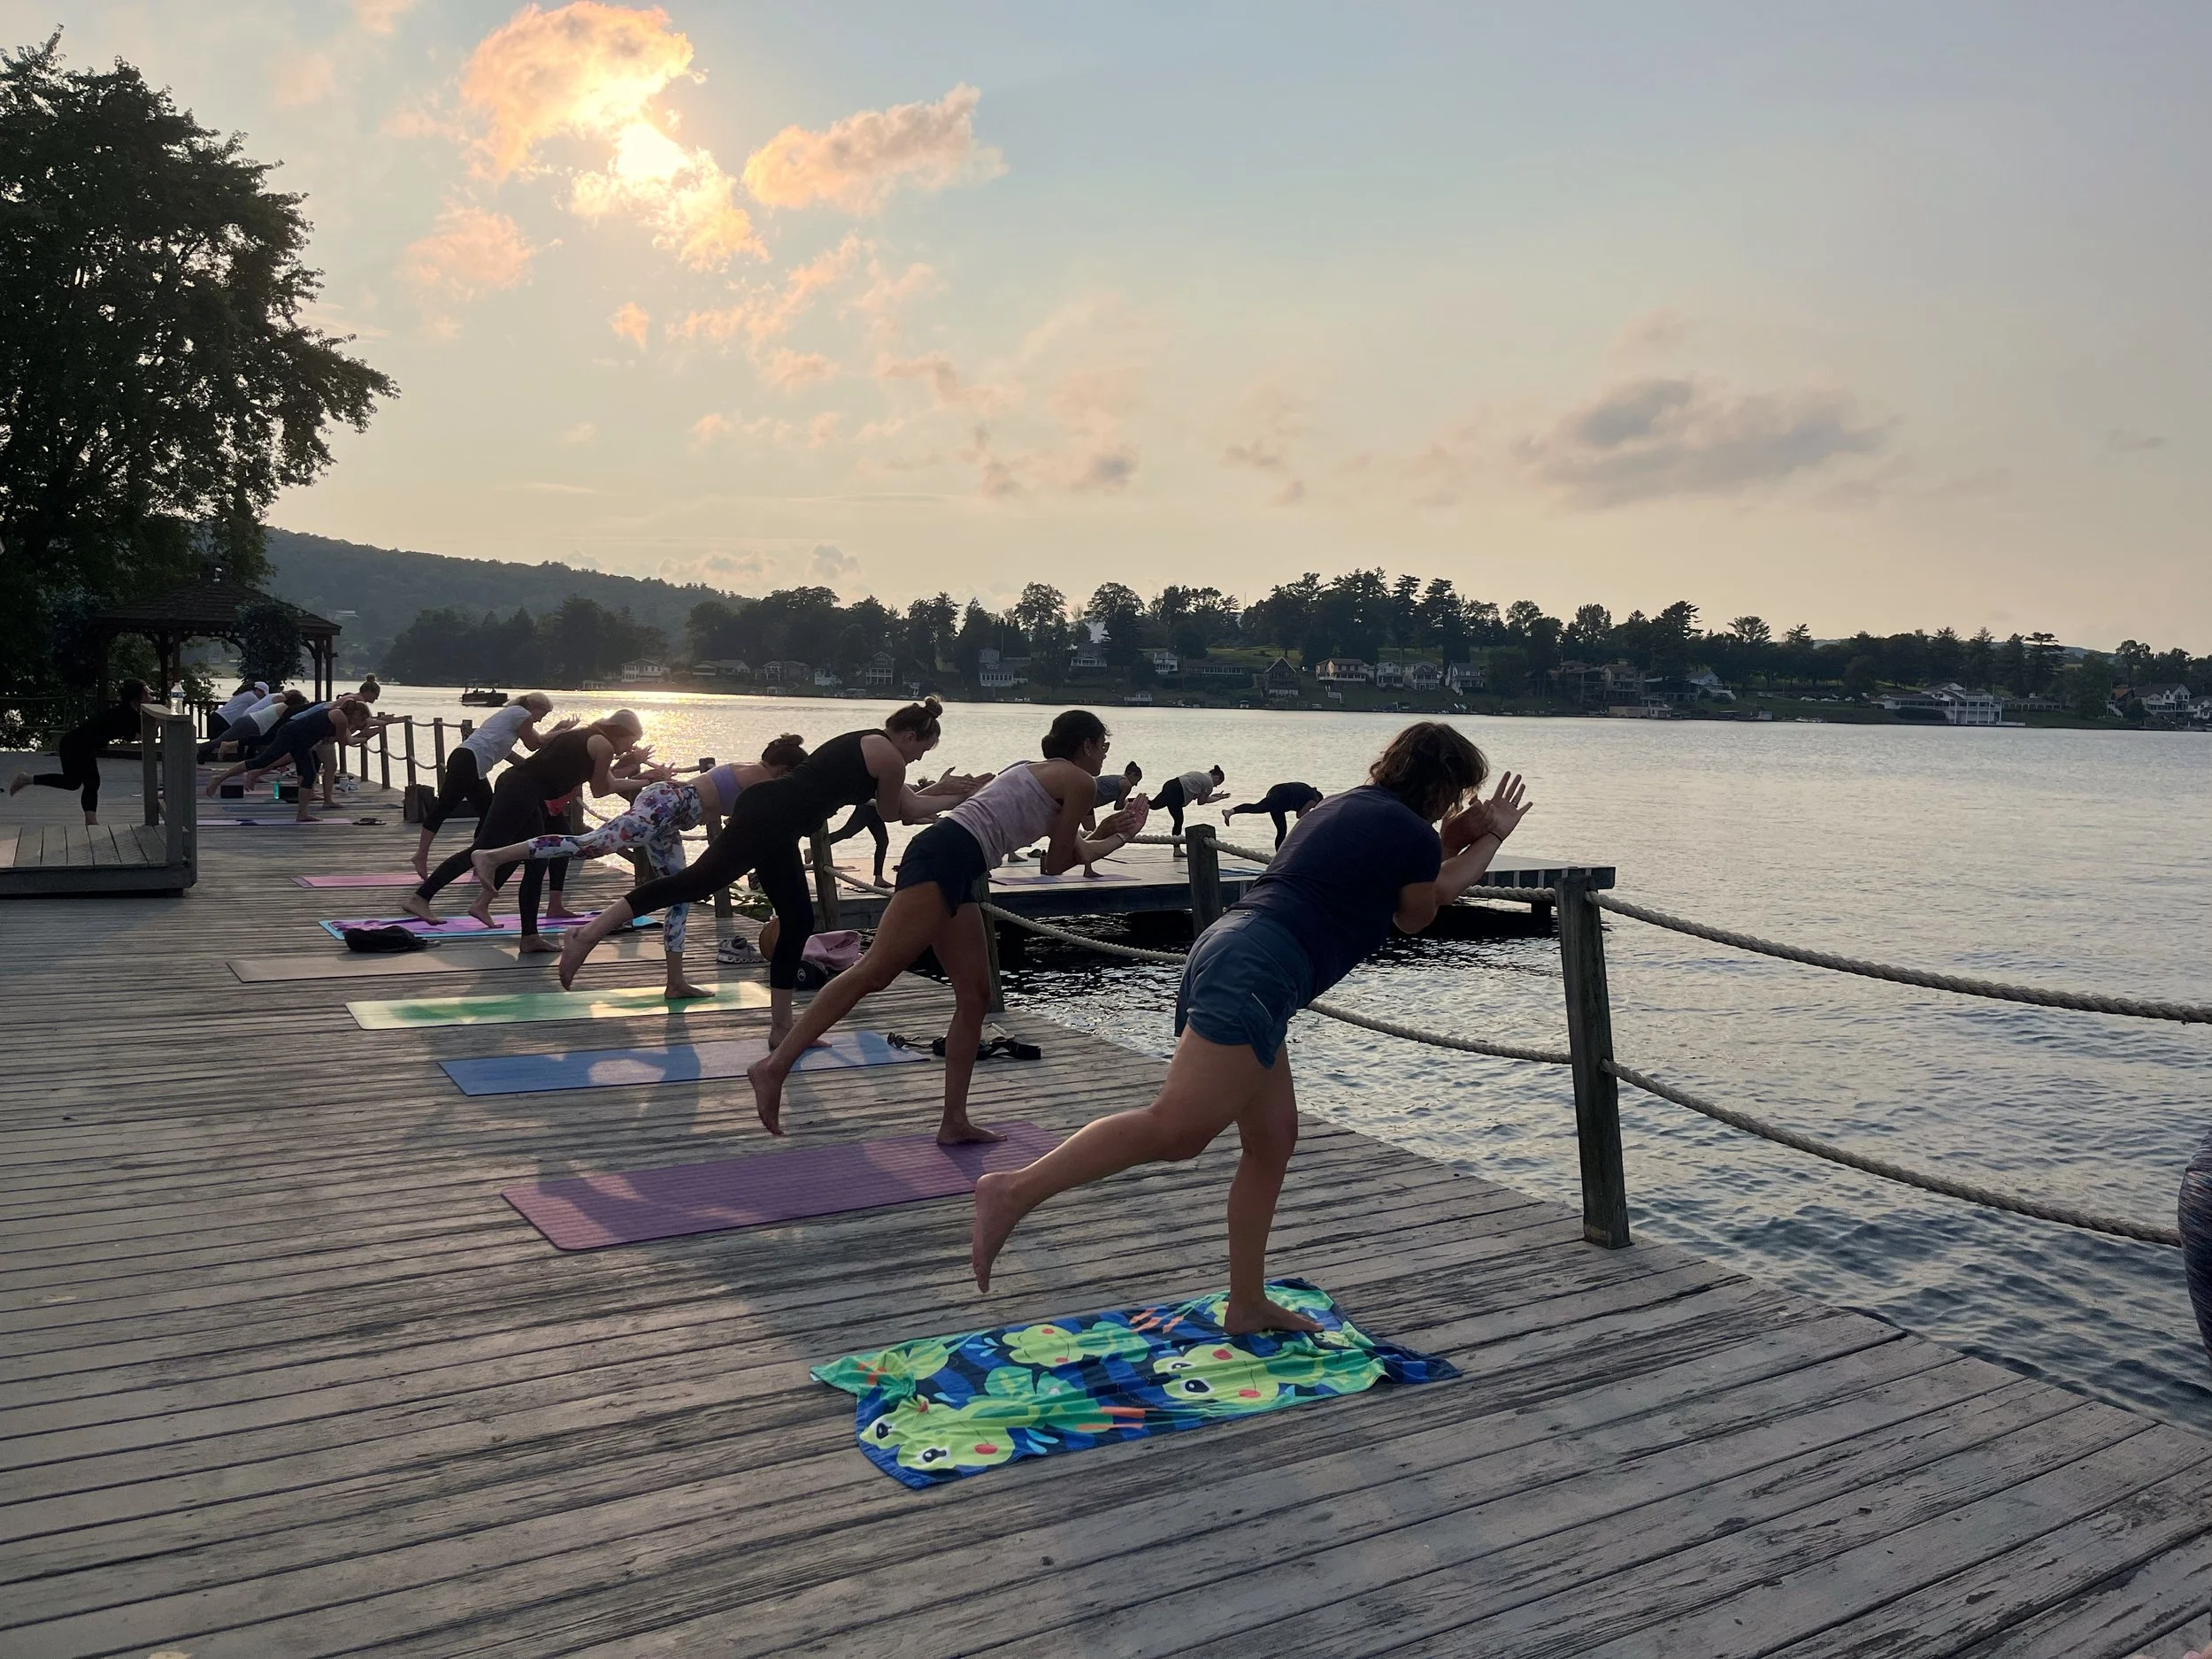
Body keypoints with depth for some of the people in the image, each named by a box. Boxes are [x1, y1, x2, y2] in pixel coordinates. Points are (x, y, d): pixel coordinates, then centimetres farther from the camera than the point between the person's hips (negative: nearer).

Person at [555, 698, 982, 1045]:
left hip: (768, 815, 10)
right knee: (699, 881, -16)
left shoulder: (867, 743, 25)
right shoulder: (890, 757, -5)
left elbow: (907, 803, 33)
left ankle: (782, 1027, 14)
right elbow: (891, 813, 9)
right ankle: (588, 933, -20)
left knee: (797, 921, 11)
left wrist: (953, 794, 40)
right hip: (768, 816, -10)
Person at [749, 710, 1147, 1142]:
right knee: (874, 972, -17)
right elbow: (1056, 864, 7)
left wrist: (1116, 835, 49)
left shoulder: (1035, 770, 32)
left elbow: (1076, 850, 38)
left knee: (975, 996, 9)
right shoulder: (1081, 783, 4)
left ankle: (954, 1122, 10)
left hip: (953, 871, 10)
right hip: (946, 858, -10)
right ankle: (775, 1065, -21)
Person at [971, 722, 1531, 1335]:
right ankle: (1014, 1191, -26)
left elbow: (1423, 887, 39)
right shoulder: (1413, 834, 2)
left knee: (1272, 1139, 15)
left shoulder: (1344, 806, 28)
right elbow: (1415, 918, 21)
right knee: (1178, 1129, -18)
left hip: (1227, 949, 10)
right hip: (1260, 969, -10)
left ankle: (1246, 1305, 20)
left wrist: (1486, 838, 41)